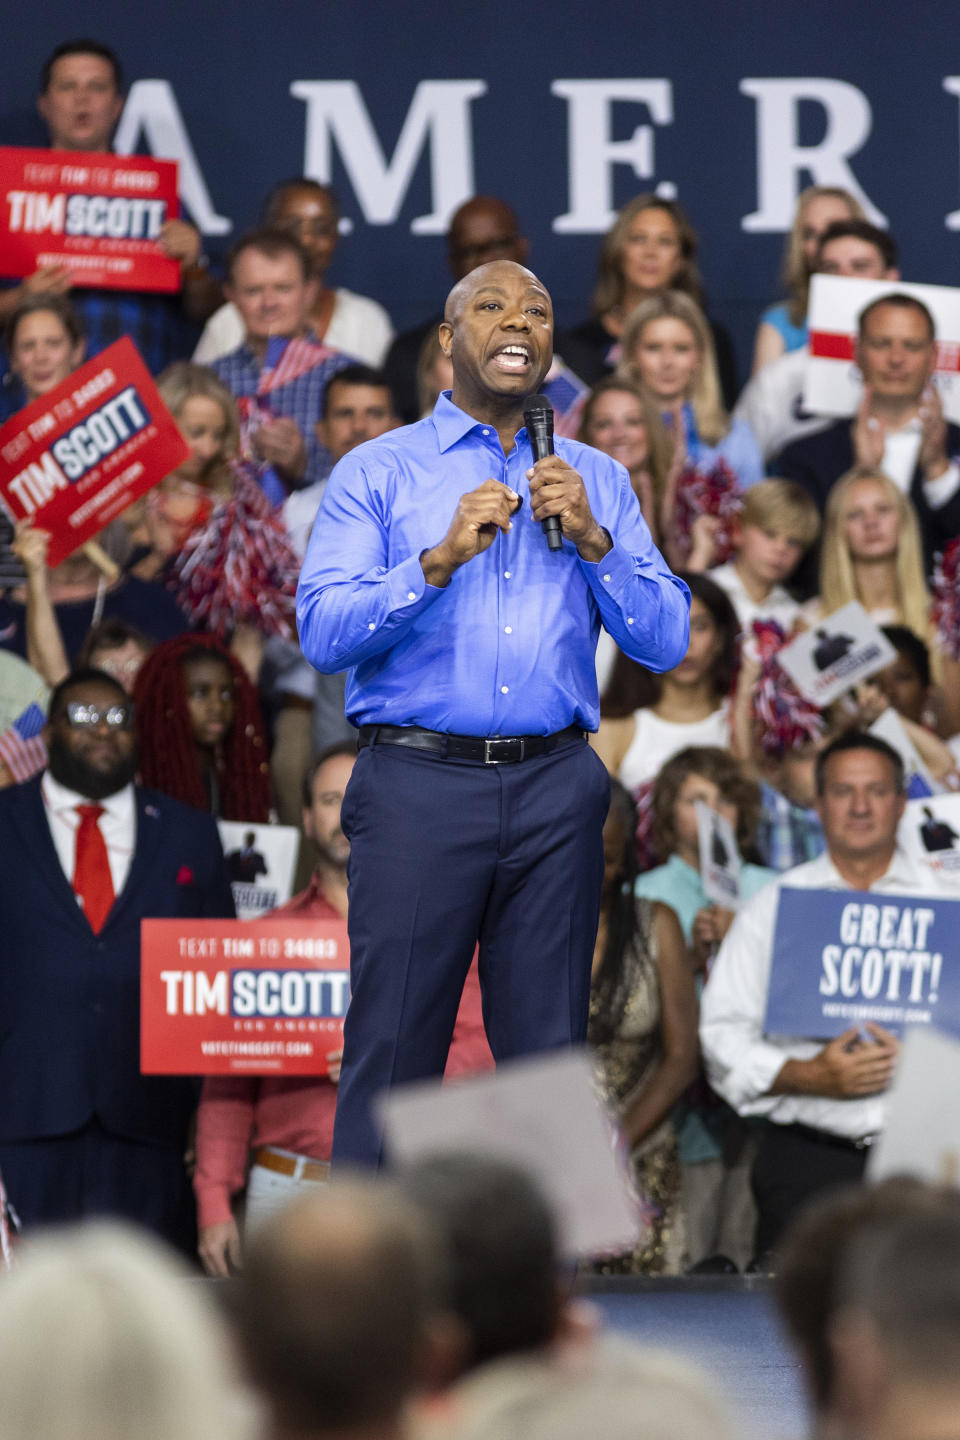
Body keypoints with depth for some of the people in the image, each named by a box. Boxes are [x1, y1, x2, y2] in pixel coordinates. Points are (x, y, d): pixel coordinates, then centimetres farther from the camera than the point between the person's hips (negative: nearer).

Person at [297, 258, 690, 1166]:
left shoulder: (597, 483, 16)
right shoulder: (378, 473, 7)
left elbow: (664, 643, 8)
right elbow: (322, 632, -5)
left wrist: (592, 540, -7)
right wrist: (440, 561, -17)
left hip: (555, 789, 3)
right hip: (419, 784, -3)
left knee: (548, 1050, 4)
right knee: (394, 1048, -5)